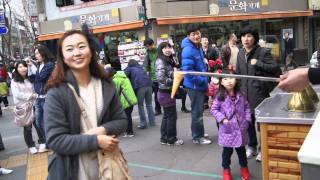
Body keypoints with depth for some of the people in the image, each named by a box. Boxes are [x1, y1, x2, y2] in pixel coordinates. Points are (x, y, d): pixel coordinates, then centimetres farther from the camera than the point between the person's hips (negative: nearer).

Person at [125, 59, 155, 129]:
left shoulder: (129, 69, 17)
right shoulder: (141, 68, 32)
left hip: (140, 87, -5)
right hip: (148, 85, 5)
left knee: (140, 105, 4)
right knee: (149, 104, 14)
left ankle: (143, 124, 4)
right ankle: (152, 122, 18)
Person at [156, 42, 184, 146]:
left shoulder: (170, 60, 12)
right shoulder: (160, 61, -15)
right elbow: (161, 78, -25)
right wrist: (174, 81, -16)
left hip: (168, 92, 9)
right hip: (166, 93, -9)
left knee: (166, 116, 15)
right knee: (172, 116, 1)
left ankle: (164, 138, 25)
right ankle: (171, 139, 13)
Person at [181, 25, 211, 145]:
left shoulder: (198, 47, 10)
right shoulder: (188, 50, -21)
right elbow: (187, 70, -28)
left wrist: (205, 80, 12)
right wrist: (203, 80, -21)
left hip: (200, 84, 9)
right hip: (194, 85, -9)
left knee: (198, 110, 20)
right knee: (197, 112, 2)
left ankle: (198, 133, 34)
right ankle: (197, 137, 15)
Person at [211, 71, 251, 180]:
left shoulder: (240, 95, 0)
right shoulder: (220, 97, -9)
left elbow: (246, 107, 8)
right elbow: (214, 109, -5)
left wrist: (247, 119, -3)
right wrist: (222, 118, -15)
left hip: (241, 127, 3)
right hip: (227, 129, -2)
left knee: (241, 149, 17)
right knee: (227, 150, 8)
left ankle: (244, 167, 37)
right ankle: (226, 169, 27)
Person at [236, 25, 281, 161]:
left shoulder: (263, 52, -10)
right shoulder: (240, 53, 9)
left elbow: (277, 69, -15)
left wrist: (258, 63, -20)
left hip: (259, 93, -6)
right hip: (245, 93, 6)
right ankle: (252, 147, 30)